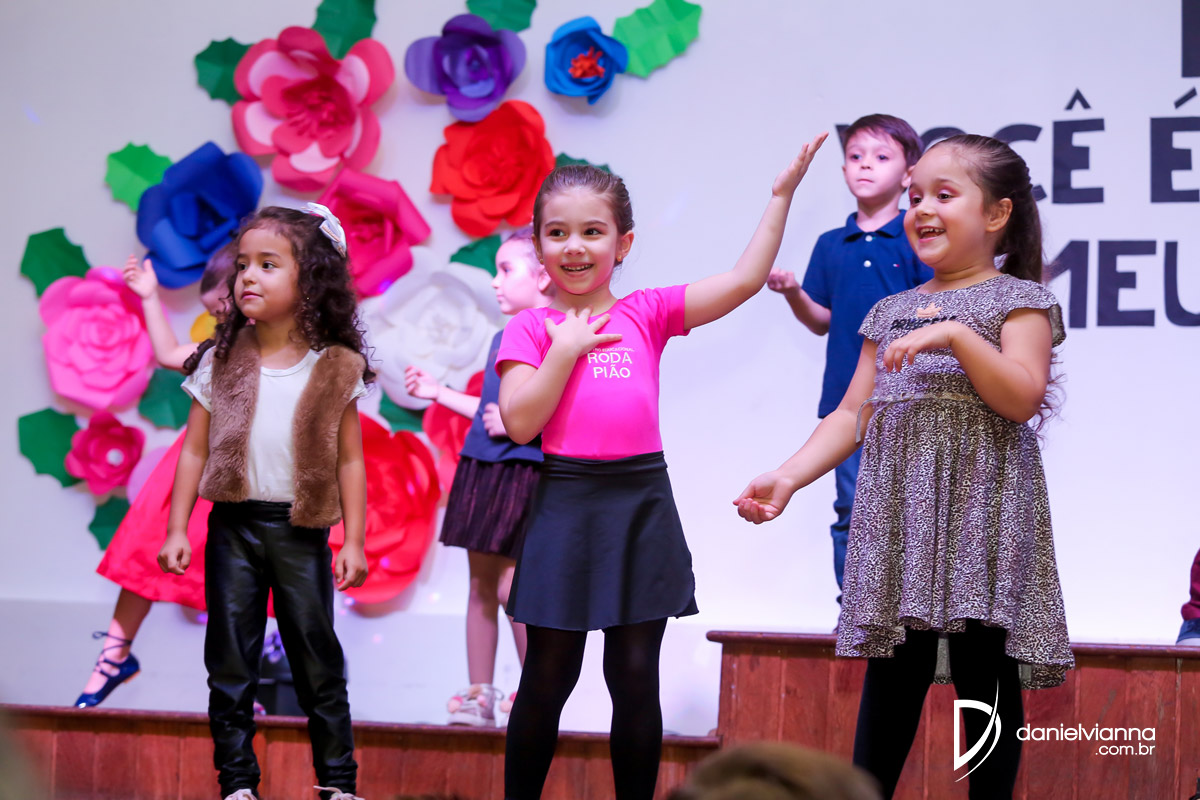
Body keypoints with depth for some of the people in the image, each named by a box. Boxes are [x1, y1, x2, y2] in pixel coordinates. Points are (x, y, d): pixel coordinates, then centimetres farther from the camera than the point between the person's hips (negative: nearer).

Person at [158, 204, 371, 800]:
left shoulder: (335, 369, -3)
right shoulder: (221, 363, 1)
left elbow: (349, 460, 0)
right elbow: (195, 450, 4)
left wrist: (353, 541, -2)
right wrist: (177, 529, 1)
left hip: (301, 531, -1)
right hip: (233, 526, 1)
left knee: (318, 660, 5)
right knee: (230, 661, 5)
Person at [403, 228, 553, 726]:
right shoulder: (502, 339, 16)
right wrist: (439, 393, 28)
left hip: (523, 471, -8)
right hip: (481, 467, 9)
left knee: (511, 585, -9)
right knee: (480, 583, 10)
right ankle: (480, 696, 16)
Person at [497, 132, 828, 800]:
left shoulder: (647, 313, 6)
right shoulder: (531, 327, 1)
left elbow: (745, 278, 1)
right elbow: (521, 422, -9)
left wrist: (781, 195, -1)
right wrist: (567, 347, -10)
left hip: (642, 503, 2)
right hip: (567, 503, -2)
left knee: (636, 677, 7)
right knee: (548, 677, 5)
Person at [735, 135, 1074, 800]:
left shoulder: (1018, 299, 2)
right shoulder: (891, 313, 17)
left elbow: (1022, 398, -11)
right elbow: (854, 414, 14)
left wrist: (958, 335, -21)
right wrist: (788, 476, 2)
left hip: (980, 507, -4)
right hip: (900, 507, 5)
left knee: (985, 678, -1)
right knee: (890, 675, 4)